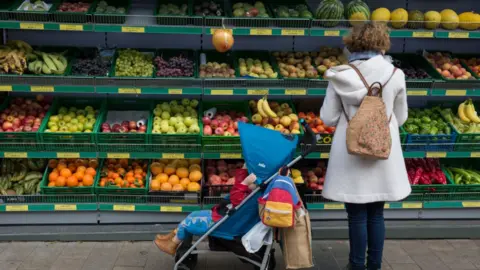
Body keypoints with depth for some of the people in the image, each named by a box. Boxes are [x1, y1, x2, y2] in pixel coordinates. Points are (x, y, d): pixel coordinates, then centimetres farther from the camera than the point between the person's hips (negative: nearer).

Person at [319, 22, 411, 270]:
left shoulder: (340, 75, -9)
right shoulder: (395, 75, -5)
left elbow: (328, 118, -5)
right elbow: (401, 118, 6)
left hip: (351, 153, -2)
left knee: (357, 216, 9)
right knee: (376, 214, 15)